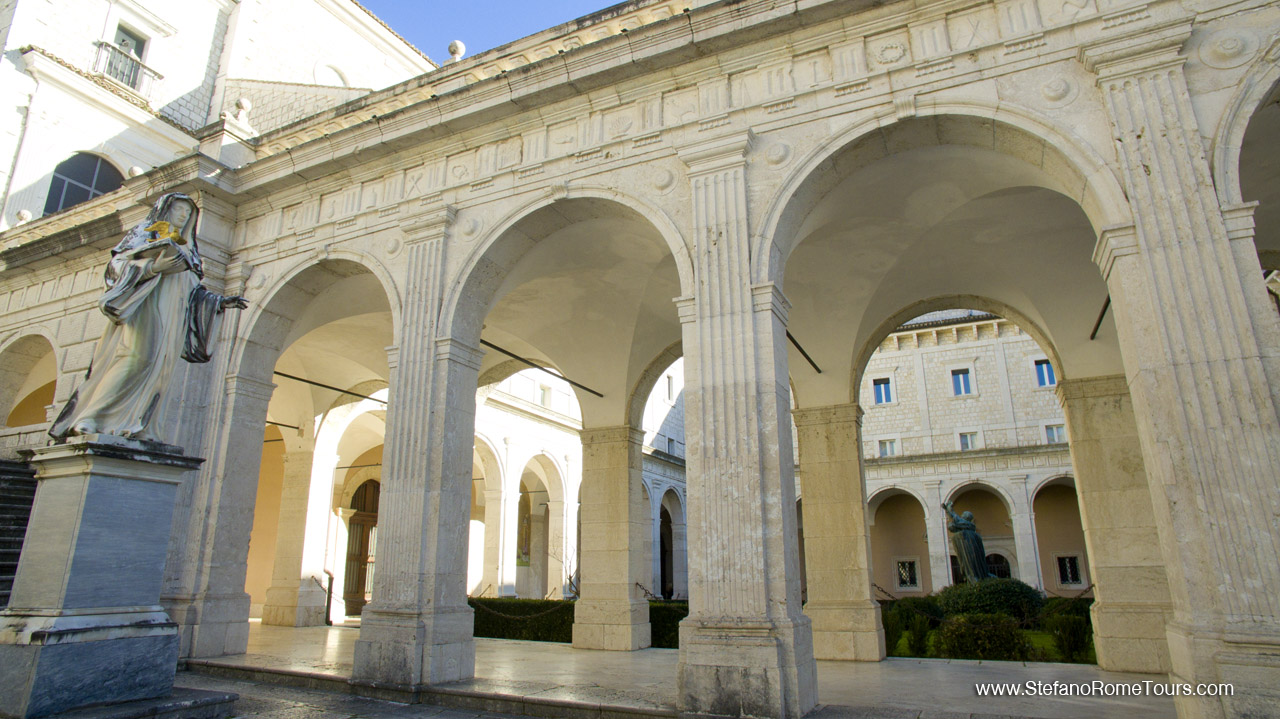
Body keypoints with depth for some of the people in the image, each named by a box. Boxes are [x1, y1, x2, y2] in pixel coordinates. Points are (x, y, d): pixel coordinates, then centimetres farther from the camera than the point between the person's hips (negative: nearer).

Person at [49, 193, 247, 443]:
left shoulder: (187, 251, 28)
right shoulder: (144, 233, 14)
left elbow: (194, 293, 23)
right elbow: (119, 263, -1)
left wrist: (220, 302, 10)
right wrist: (152, 265, -18)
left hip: (171, 319, 6)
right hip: (143, 307, -6)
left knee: (159, 369, -7)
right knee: (137, 357, -22)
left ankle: (136, 427, -11)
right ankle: (91, 420, -21)